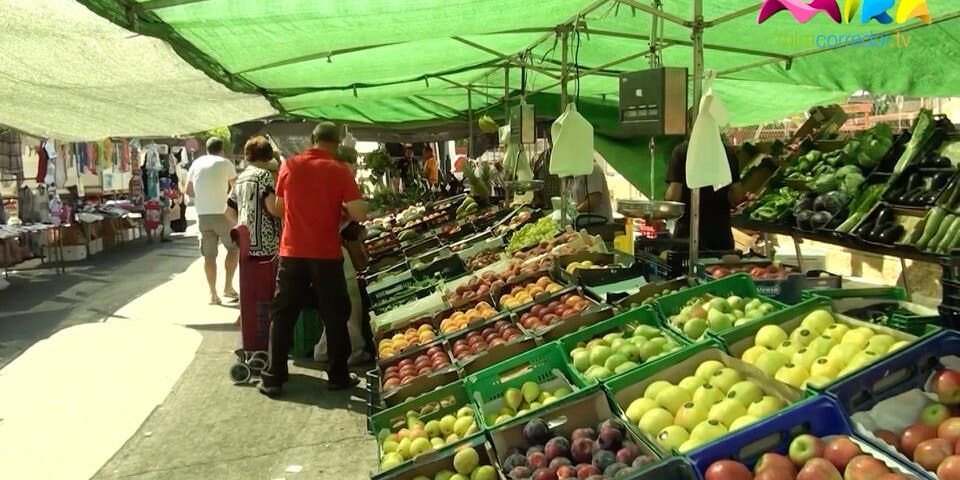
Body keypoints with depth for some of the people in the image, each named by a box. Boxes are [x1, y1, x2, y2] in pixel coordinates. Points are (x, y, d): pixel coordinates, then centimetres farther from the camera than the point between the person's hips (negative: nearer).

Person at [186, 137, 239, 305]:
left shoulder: (196, 164, 11)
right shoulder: (225, 163, -2)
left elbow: (188, 191, 14)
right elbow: (235, 188, 2)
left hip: (202, 214, 4)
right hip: (222, 213, -4)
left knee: (209, 255, 6)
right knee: (233, 248, 12)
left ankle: (213, 294, 7)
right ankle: (228, 287, 8)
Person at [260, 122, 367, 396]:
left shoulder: (289, 166, 1)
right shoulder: (339, 171, -7)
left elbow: (279, 206, 12)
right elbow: (359, 215, -13)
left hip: (292, 252, 2)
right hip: (327, 254, -2)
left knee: (283, 316, 11)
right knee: (334, 316, 10)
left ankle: (273, 378, 13)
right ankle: (338, 376, 18)